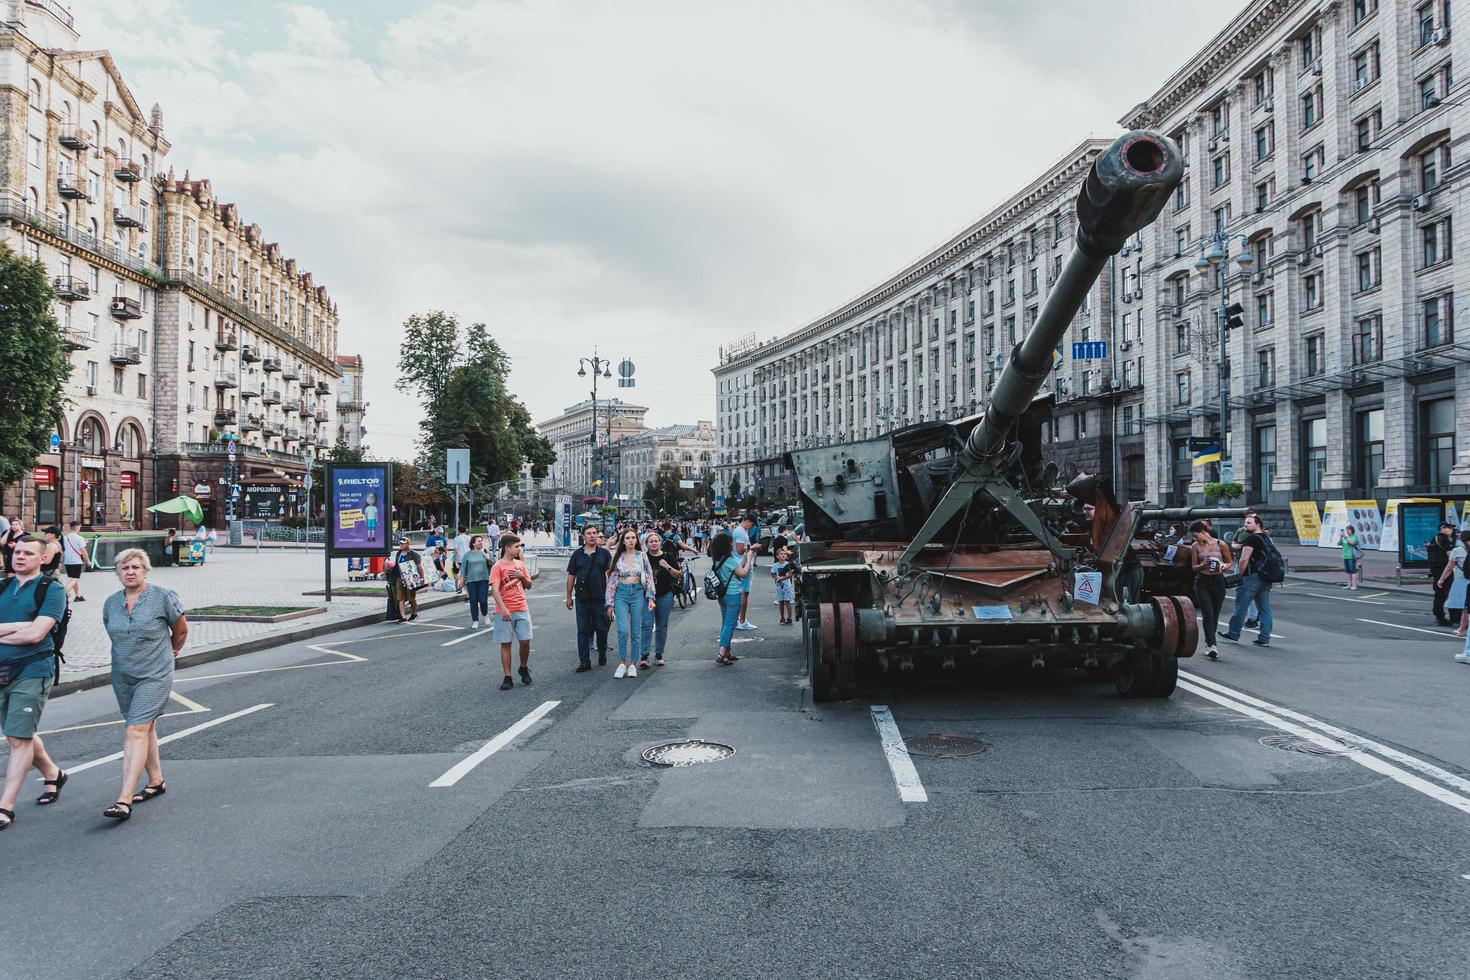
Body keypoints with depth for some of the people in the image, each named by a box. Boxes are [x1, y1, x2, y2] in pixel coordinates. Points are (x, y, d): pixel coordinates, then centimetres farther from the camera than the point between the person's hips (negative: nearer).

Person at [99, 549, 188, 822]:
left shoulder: (163, 597, -9)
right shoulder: (111, 603, 5)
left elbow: (181, 630, 3)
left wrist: (166, 654, 16)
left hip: (154, 676, -5)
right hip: (123, 676, 5)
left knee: (136, 731, -13)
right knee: (146, 728, 15)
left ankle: (124, 800, -17)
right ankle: (156, 781, 31)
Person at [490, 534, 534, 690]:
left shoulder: (520, 564, 9)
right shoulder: (498, 567, -8)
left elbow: (529, 585, 16)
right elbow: (495, 590, -17)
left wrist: (522, 576, -5)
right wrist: (504, 610, -28)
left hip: (522, 610, 4)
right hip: (504, 612, -4)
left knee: (525, 641, 1)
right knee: (505, 644, 1)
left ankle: (524, 668, 25)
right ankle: (508, 678, 6)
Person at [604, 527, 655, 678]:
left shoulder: (642, 556, 4)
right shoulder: (617, 557, 5)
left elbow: (649, 577, 4)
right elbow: (612, 580, 6)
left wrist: (650, 598, -4)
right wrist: (610, 603, 3)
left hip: (637, 592, 0)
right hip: (621, 593, 0)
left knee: (636, 631, 3)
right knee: (623, 630, -14)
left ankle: (633, 664, 14)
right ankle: (622, 663, 0)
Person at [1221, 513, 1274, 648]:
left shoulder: (1251, 539, -12)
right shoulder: (1266, 538, 16)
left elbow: (1244, 559, -18)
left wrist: (1240, 574, -10)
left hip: (1252, 577, -9)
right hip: (1265, 578, 9)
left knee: (1241, 606, 1)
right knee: (1264, 608, 7)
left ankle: (1234, 633, 8)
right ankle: (1265, 638, 6)